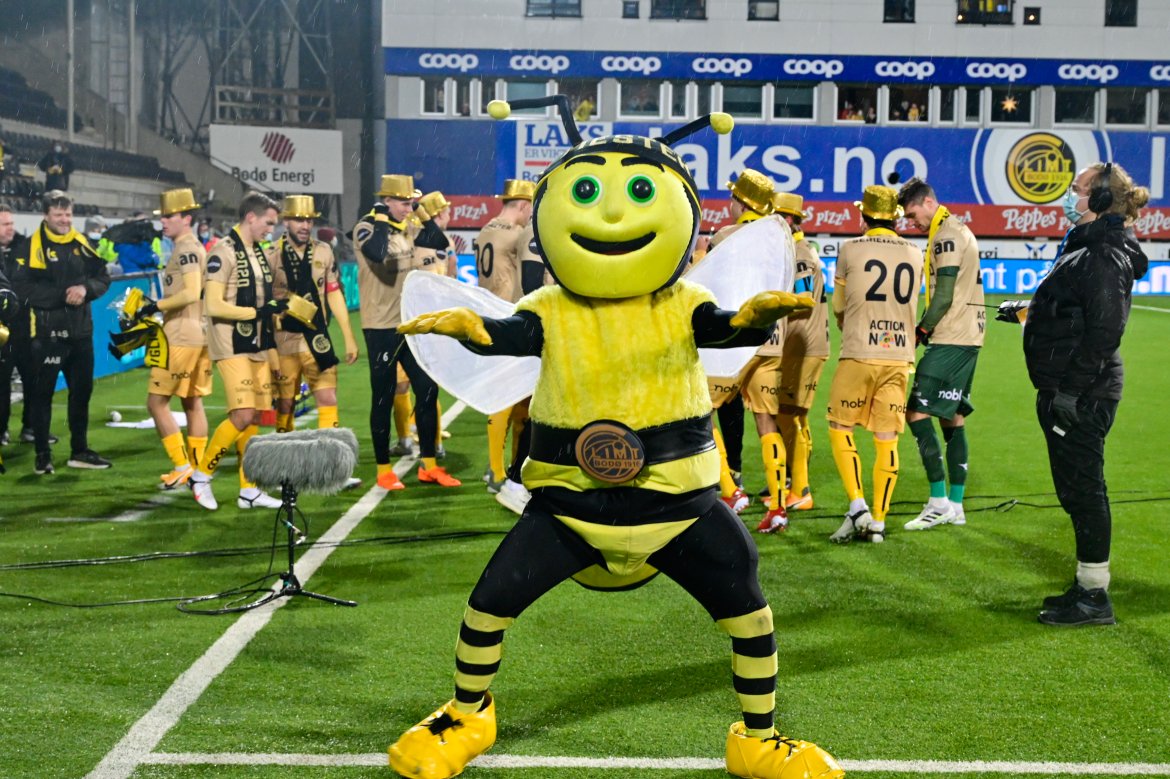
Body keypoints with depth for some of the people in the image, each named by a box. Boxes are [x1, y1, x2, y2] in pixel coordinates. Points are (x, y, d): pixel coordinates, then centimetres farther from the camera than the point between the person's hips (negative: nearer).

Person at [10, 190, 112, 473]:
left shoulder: (82, 244, 9)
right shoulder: (31, 246, -7)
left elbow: (103, 278, 7)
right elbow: (23, 287, -17)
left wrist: (86, 288, -14)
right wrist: (62, 296, -21)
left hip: (80, 331, 5)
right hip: (46, 332, -5)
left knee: (82, 391, 12)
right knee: (41, 393, 1)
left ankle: (80, 451, 24)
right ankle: (42, 455, 10)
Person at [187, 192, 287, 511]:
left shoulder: (259, 253, 15)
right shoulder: (224, 253, -12)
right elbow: (213, 305, -19)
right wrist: (259, 311, -22)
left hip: (257, 346, 8)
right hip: (232, 347, -8)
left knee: (256, 417, 7)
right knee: (243, 415, -15)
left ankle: (249, 490, 14)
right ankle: (201, 475, 2)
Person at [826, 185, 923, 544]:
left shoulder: (850, 250, 0)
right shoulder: (914, 255, 10)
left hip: (858, 354, -3)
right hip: (899, 356, 4)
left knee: (840, 428, 8)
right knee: (887, 439, 6)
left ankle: (858, 508, -4)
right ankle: (878, 521, 9)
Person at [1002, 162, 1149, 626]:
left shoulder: (1106, 256, -16)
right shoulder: (1087, 246, 16)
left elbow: (1104, 331, -23)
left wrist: (1070, 390, -24)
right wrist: (1026, 311, 31)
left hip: (1083, 396, -11)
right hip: (1067, 392, 11)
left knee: (1083, 490, -4)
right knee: (1077, 491, 16)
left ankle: (1094, 598, 5)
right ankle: (1088, 586, 27)